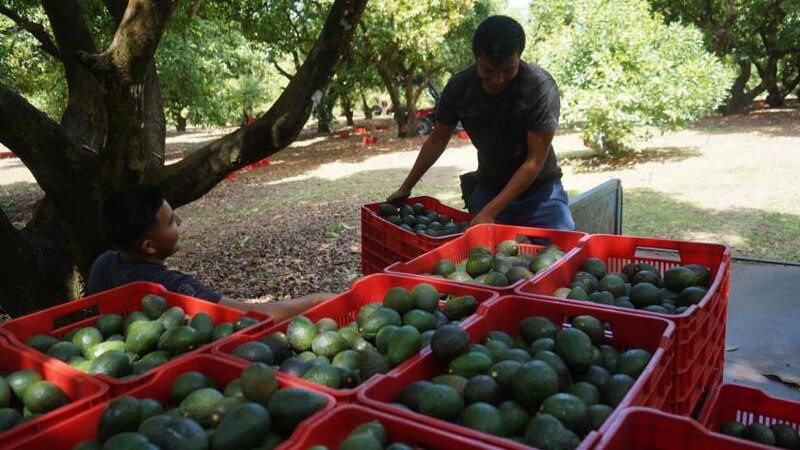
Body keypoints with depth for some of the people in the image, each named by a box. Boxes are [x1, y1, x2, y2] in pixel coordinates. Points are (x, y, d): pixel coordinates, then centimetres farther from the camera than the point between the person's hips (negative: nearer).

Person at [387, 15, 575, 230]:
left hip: (539, 191, -2)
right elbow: (436, 141, 3)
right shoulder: (459, 86, -12)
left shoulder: (540, 87, -23)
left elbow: (535, 161, -21)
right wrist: (405, 188, 9)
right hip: (488, 189, 3)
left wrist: (490, 211, -25)